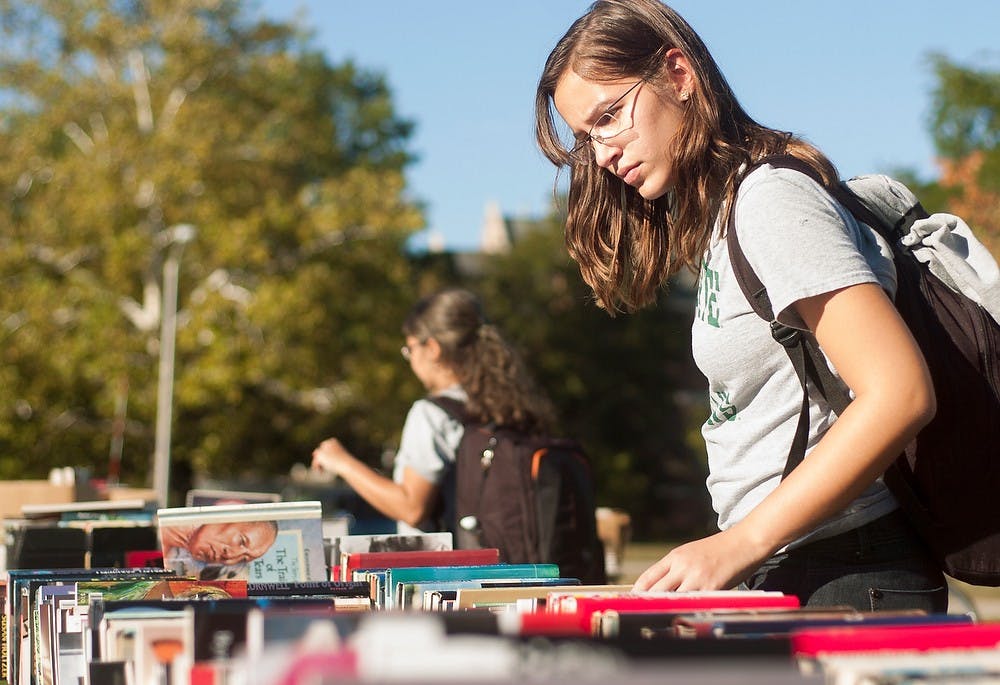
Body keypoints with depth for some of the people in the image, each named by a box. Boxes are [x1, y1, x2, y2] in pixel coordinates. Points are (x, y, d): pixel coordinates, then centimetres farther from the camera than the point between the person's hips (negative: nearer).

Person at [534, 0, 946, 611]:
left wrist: (738, 544, -21)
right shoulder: (717, 220, 17)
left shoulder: (772, 198, -11)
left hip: (845, 578, -8)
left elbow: (901, 394, -21)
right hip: (778, 576, 8)